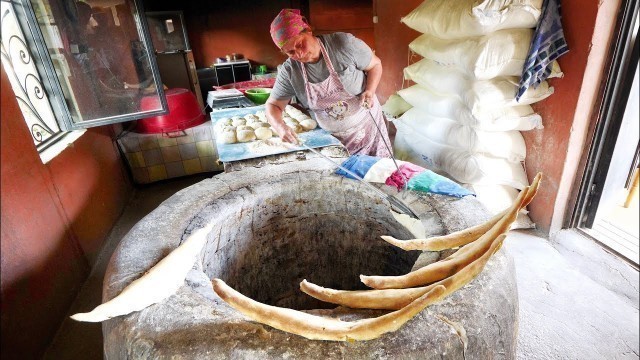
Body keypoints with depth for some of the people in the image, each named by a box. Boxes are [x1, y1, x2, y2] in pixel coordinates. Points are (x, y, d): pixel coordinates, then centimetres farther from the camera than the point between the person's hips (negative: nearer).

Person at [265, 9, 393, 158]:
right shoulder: (289, 71, -11)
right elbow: (273, 105, -5)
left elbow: (375, 64, -4)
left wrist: (370, 91, -23)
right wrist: (280, 127, -26)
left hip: (367, 124, -1)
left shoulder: (344, 43, -18)